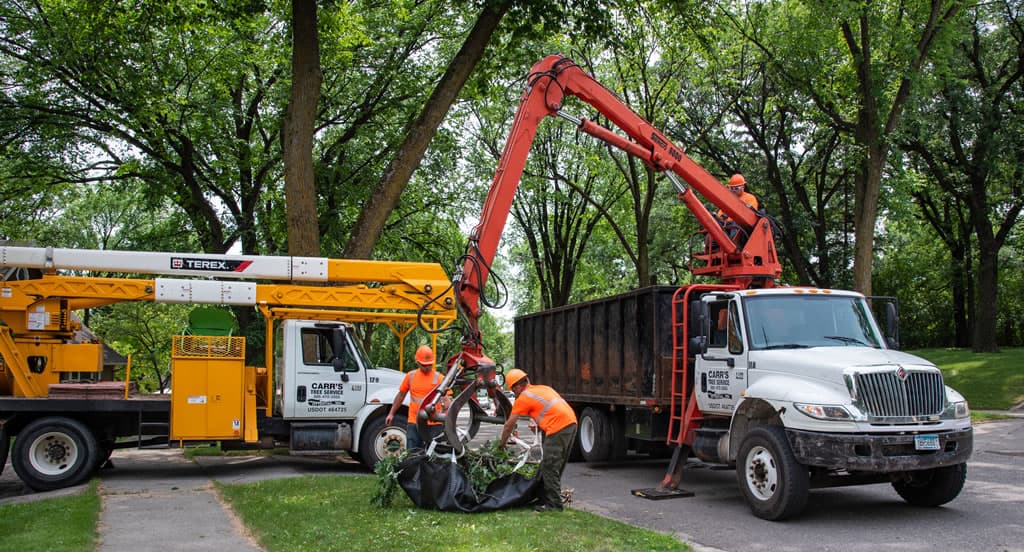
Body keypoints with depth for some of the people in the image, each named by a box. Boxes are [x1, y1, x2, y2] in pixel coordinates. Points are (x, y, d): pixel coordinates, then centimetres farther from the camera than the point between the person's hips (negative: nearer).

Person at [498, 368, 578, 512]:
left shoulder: (523, 397, 2)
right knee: (555, 466, 17)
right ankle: (549, 498, 25)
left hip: (558, 427, -8)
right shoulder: (543, 388, 24)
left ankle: (554, 504, -1)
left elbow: (509, 425, 8)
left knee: (550, 467, -1)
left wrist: (502, 444, 21)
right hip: (571, 422, 9)